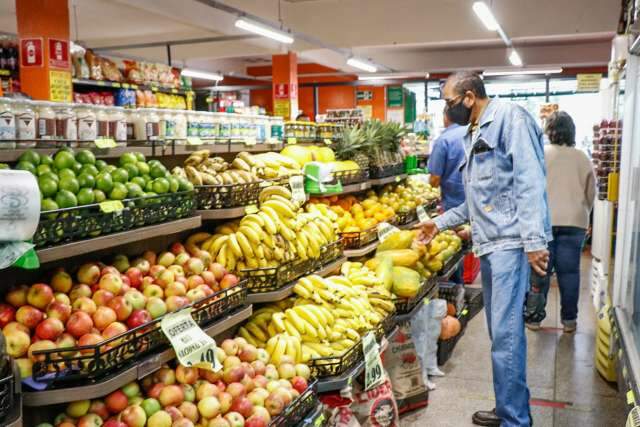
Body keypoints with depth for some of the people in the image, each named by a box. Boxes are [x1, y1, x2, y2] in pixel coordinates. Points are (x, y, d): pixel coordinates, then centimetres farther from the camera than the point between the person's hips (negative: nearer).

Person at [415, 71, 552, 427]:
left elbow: (529, 181, -16)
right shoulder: (472, 136, 21)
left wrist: (534, 241, -22)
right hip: (489, 245, 9)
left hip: (511, 242, -9)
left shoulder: (510, 118, -7)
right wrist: (440, 223, 22)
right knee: (502, 333, 14)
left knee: (506, 335, -8)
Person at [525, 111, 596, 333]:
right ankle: (569, 319, 15)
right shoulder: (582, 157, 5)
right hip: (574, 222, 2)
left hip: (543, 220, -2)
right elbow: (591, 192, 10)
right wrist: (583, 215, 24)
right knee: (569, 271, 7)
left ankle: (534, 316, 10)